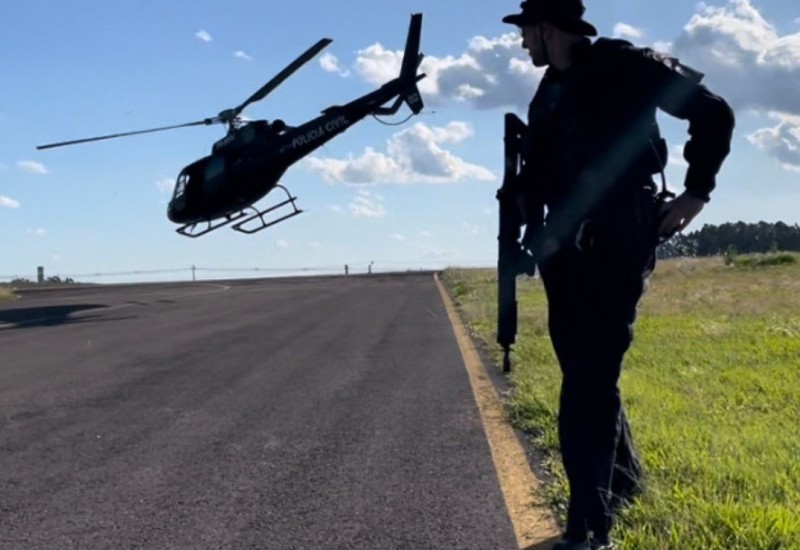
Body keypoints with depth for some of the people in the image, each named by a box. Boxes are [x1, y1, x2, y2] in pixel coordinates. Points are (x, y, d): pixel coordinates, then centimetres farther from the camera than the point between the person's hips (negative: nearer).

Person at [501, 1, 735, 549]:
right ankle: (623, 480, 33)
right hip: (566, 247, 7)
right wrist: (536, 228, 8)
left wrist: (697, 191, -7)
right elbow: (534, 175, 23)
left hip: (619, 241, -7)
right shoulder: (547, 97, 17)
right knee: (586, 372, 12)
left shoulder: (624, 65, -3)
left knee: (589, 379, -13)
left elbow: (713, 112, -4)